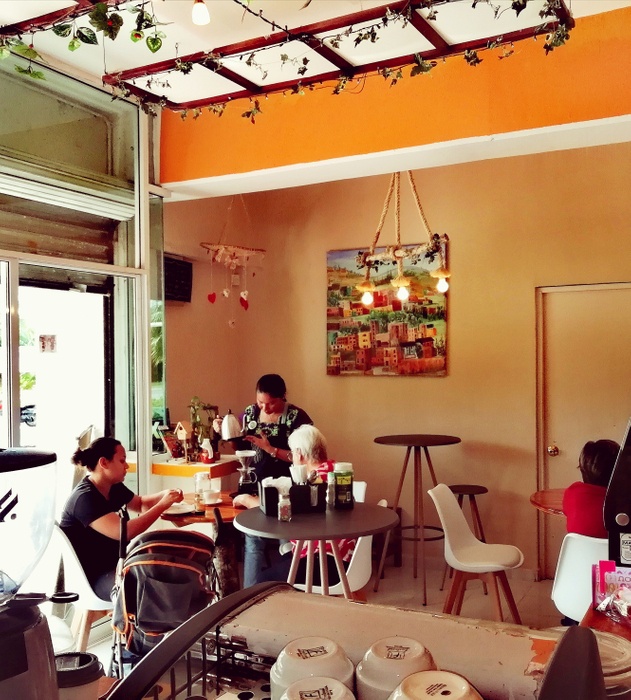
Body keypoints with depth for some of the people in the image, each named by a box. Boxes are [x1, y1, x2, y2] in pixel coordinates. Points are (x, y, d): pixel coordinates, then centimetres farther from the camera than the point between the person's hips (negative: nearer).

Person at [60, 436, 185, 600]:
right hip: (91, 576, -10)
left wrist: (165, 495, 1)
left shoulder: (113, 487, 4)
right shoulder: (85, 498, -24)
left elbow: (140, 504, 22)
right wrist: (162, 505, -25)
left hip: (113, 563, 10)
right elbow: (124, 533, -33)